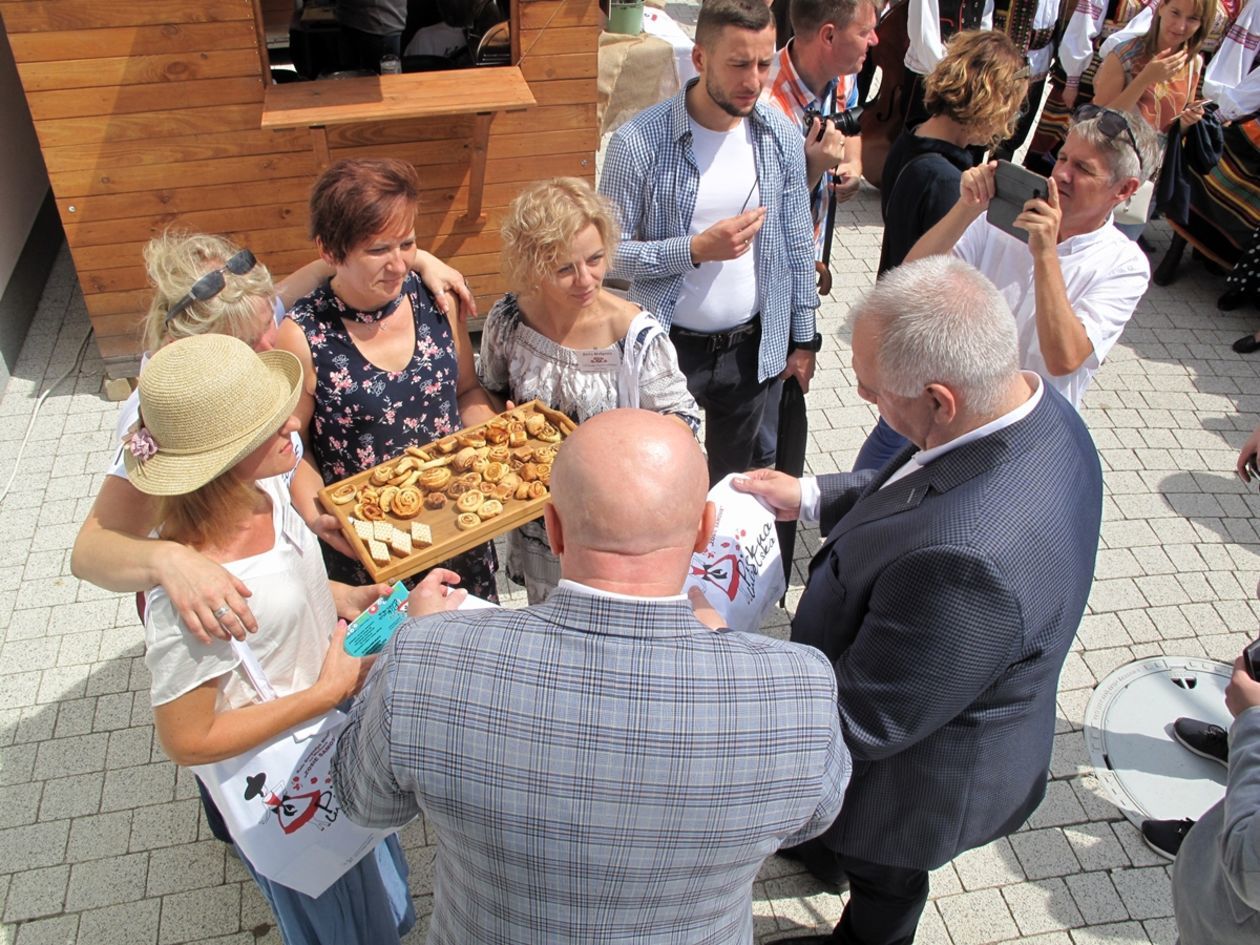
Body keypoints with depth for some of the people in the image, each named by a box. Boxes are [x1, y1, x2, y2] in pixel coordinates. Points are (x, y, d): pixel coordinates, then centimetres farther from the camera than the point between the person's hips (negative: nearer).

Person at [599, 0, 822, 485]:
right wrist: (695, 249, -25)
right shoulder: (639, 141, -17)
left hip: (751, 347, 4)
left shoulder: (782, 135, -4)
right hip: (669, 346, -3)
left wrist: (804, 337, 7)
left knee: (735, 477, 21)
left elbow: (797, 243, 5)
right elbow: (608, 251, -14)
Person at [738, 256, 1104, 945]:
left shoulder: (968, 560, -47)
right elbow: (917, 491, 3)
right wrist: (812, 498, -3)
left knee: (882, 886, 28)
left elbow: (857, 724, -33)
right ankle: (826, 849, 70)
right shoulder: (1036, 405, -18)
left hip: (922, 779, -8)